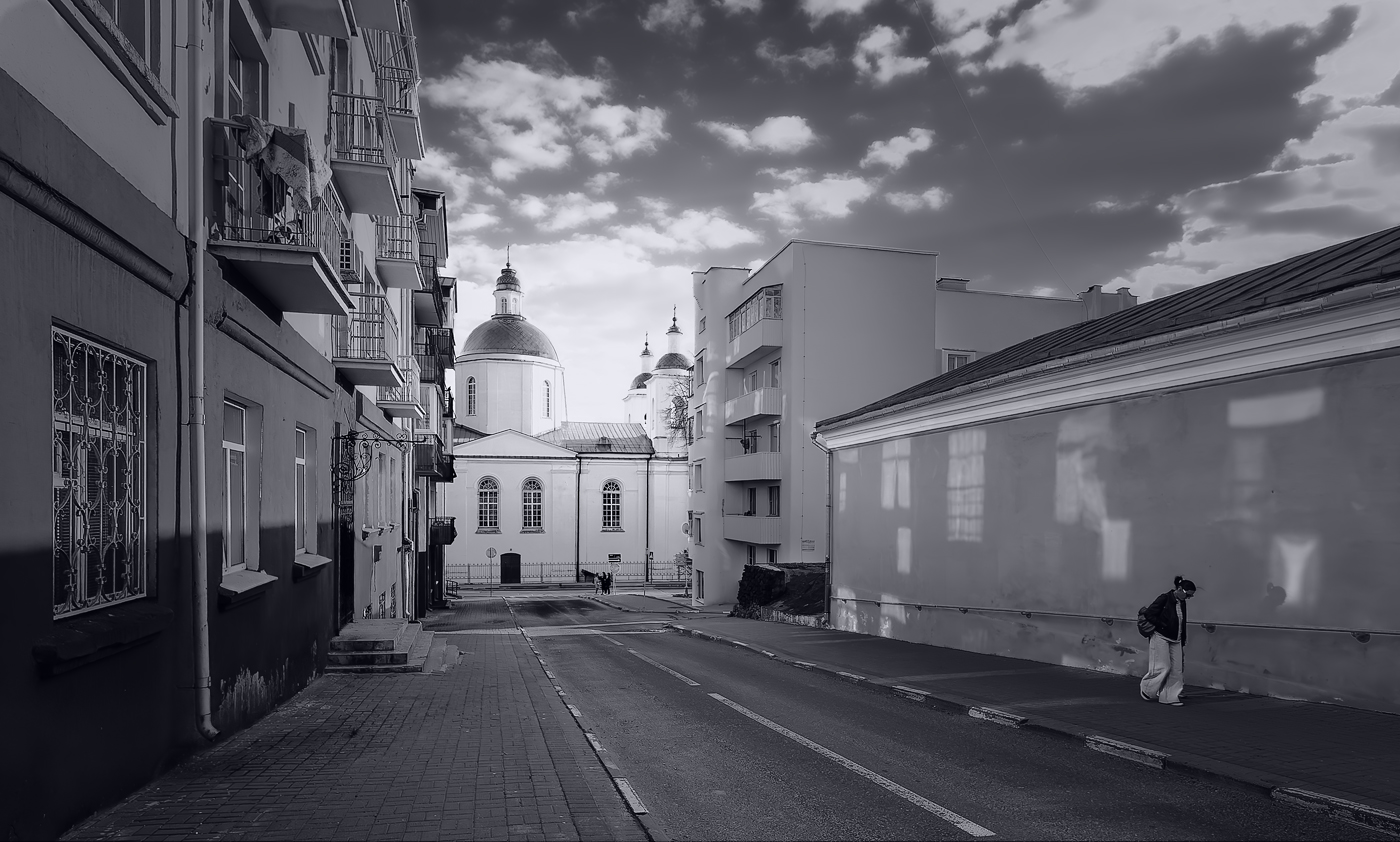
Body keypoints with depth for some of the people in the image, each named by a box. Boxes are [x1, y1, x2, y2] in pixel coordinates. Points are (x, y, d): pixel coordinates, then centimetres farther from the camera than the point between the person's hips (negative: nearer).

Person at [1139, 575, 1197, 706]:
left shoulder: (1182, 603, 8)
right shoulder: (1164, 599, -13)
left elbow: (1182, 623, 17)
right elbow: (1149, 614, -15)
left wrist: (1183, 641, 14)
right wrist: (1163, 626, -15)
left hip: (1175, 640, 7)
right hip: (1161, 638, -7)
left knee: (1176, 669, 4)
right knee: (1163, 667, -6)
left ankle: (1170, 697, 10)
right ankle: (1145, 688, 13)